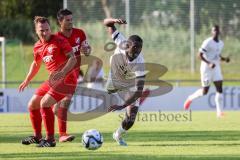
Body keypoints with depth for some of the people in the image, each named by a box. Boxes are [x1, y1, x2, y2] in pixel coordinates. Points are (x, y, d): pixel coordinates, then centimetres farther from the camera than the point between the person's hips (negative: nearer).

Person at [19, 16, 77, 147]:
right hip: (52, 80, 8)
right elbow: (36, 63, 27)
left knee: (44, 103, -22)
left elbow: (72, 58, -19)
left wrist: (62, 73, -33)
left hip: (66, 80, -8)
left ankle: (50, 139, -14)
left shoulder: (59, 41, -14)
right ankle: (37, 136, 28)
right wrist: (27, 81, 28)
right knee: (32, 105, 10)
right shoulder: (37, 47, 8)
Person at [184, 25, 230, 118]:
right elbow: (200, 55, -15)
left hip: (216, 68, 6)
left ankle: (219, 112, -5)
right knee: (205, 91, -3)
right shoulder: (208, 42, -13)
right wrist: (209, 63, -27)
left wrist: (225, 59, 2)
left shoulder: (221, 44, 10)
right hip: (206, 68, -6)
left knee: (219, 88, -6)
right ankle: (190, 98, 25)